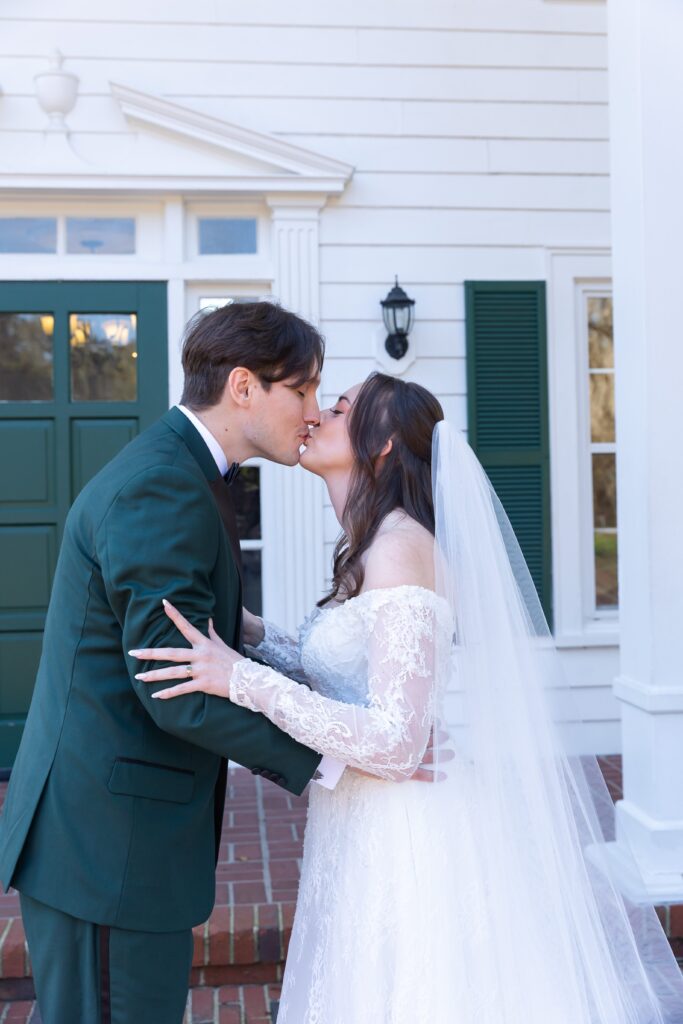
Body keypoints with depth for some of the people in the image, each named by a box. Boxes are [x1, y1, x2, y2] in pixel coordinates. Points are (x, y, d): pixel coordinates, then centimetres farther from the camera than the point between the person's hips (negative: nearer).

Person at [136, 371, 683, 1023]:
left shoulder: (402, 547, -19)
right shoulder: (367, 551, 9)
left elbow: (394, 743, -24)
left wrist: (244, 681, -25)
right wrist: (246, 633, 5)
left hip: (406, 842, -9)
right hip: (367, 840, 9)